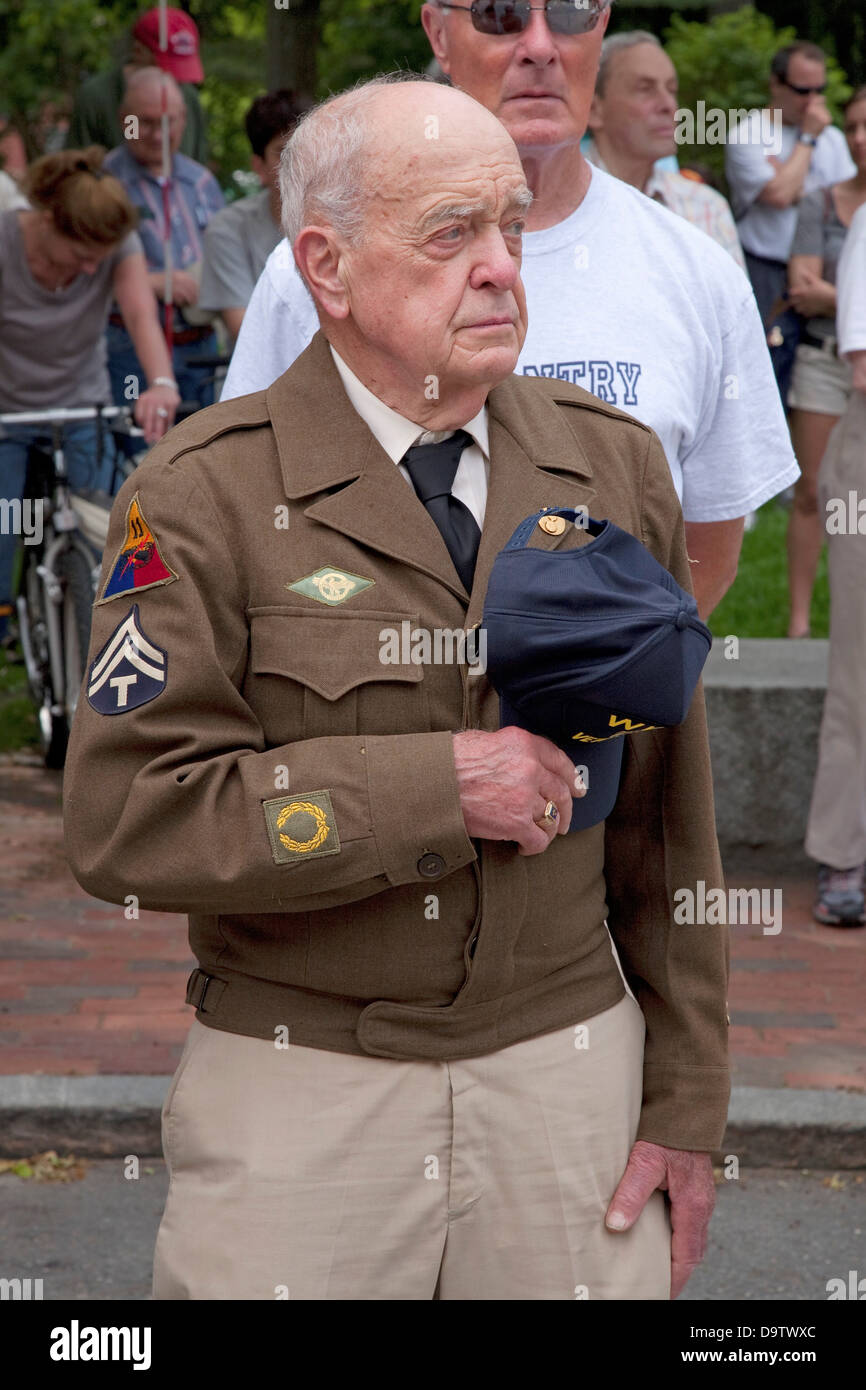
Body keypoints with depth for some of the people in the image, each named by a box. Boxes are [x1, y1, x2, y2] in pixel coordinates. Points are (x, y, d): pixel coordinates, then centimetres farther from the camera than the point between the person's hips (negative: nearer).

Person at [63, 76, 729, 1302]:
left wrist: (686, 1104, 7)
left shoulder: (616, 467, 5)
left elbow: (666, 815, 7)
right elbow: (125, 821, -15)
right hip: (296, 1096, -2)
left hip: (569, 1067, 3)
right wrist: (436, 786, -19)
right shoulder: (205, 498, -7)